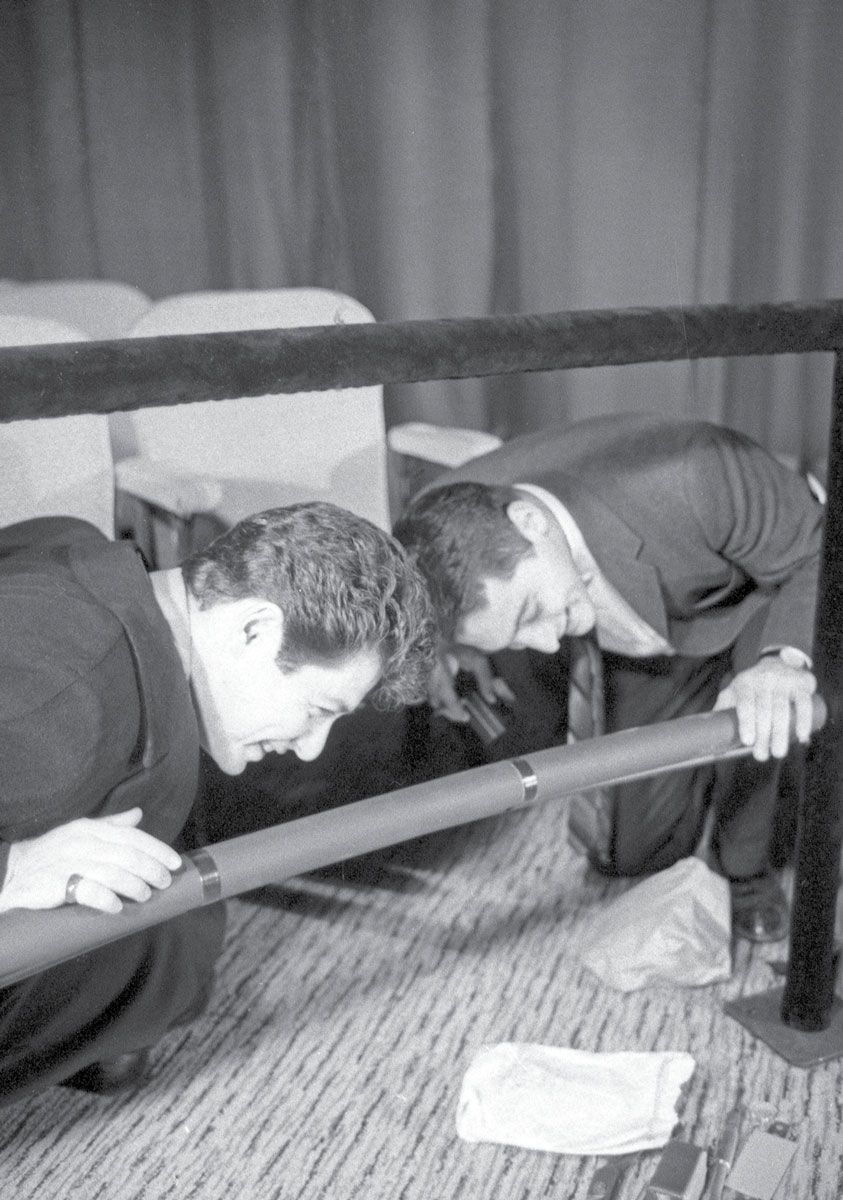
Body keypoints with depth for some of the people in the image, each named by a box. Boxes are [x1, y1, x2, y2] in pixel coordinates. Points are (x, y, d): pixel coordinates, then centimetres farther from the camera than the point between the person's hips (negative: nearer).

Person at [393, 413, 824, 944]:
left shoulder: (690, 477, -45)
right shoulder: (447, 516, -30)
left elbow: (822, 551, -34)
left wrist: (787, 658, -52)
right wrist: (442, 643, -22)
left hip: (751, 610, -3)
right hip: (647, 650, 3)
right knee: (636, 853, 5)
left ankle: (748, 864, -4)